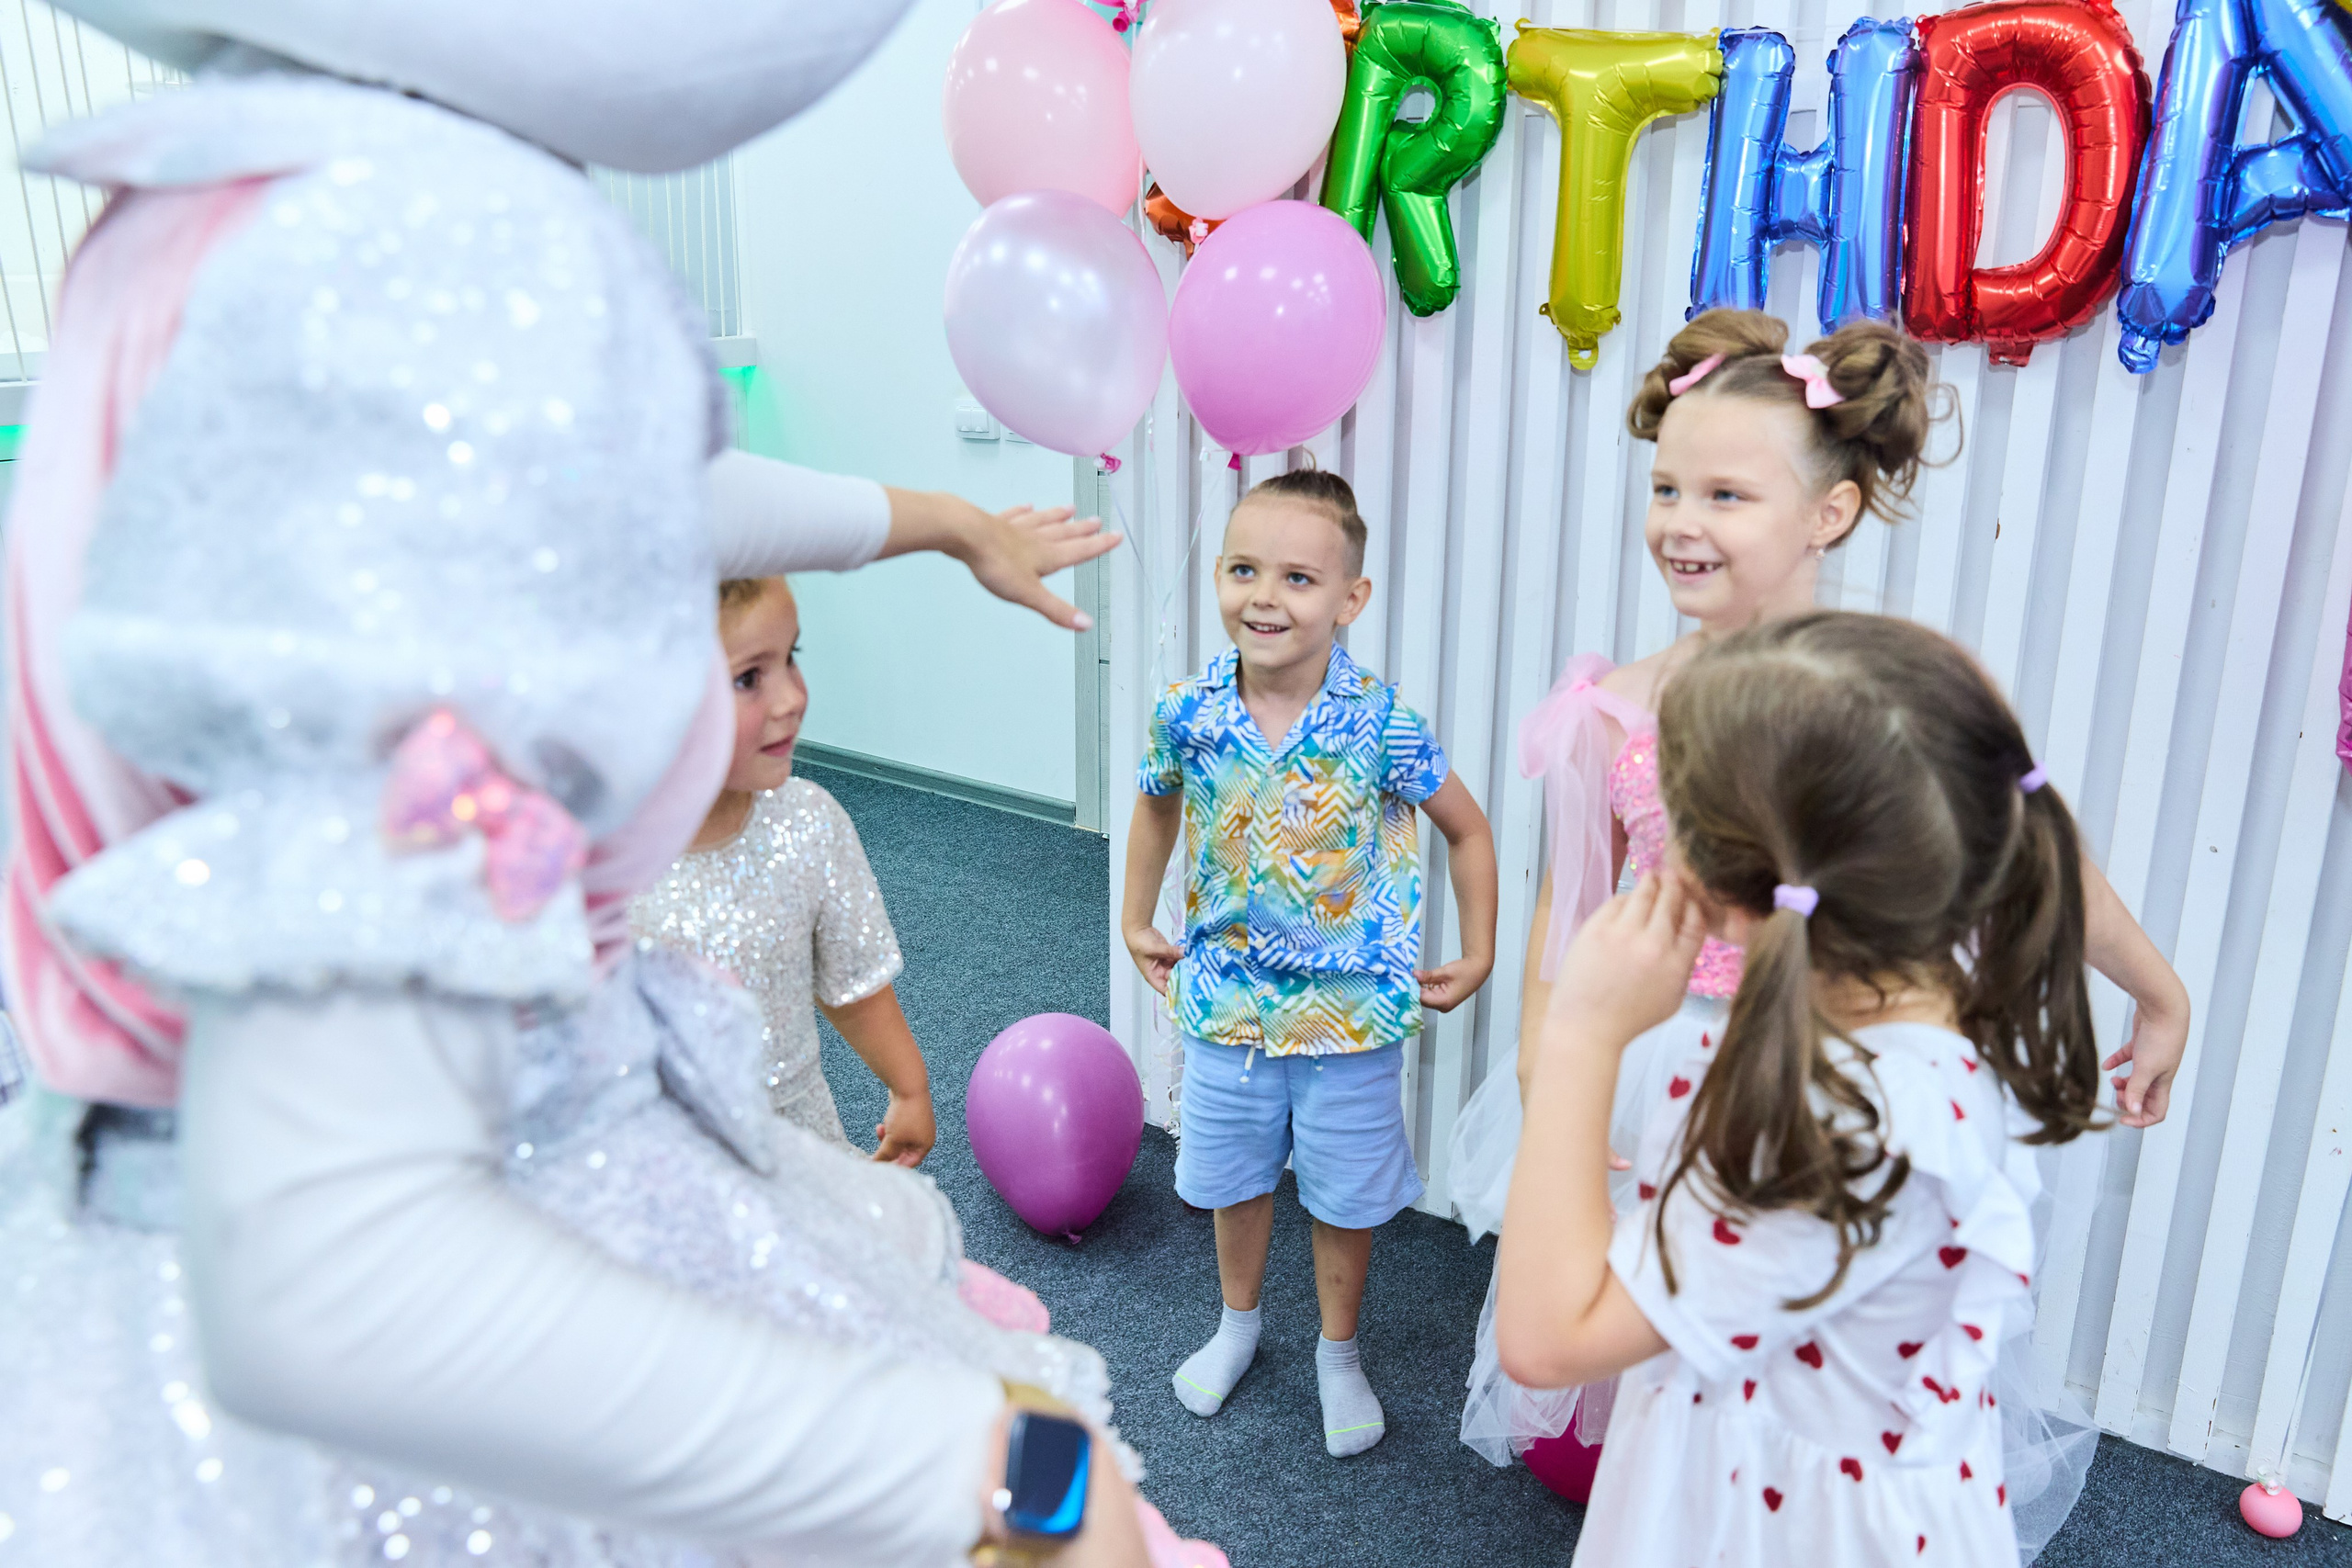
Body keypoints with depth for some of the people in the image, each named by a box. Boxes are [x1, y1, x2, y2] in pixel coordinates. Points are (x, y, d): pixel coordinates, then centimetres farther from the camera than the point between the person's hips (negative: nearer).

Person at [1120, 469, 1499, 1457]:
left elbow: (1468, 830, -4)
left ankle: (1339, 1352, 41)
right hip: (1224, 997, 3)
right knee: (1232, 1174, 22)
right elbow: (1157, 805, 10)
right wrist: (1135, 921, 11)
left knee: (1345, 1192, 15)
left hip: (1350, 1010, -2)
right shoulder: (1188, 712, -13)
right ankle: (1238, 1324, 48)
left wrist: (1477, 957, -3)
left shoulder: (1380, 723, -20)